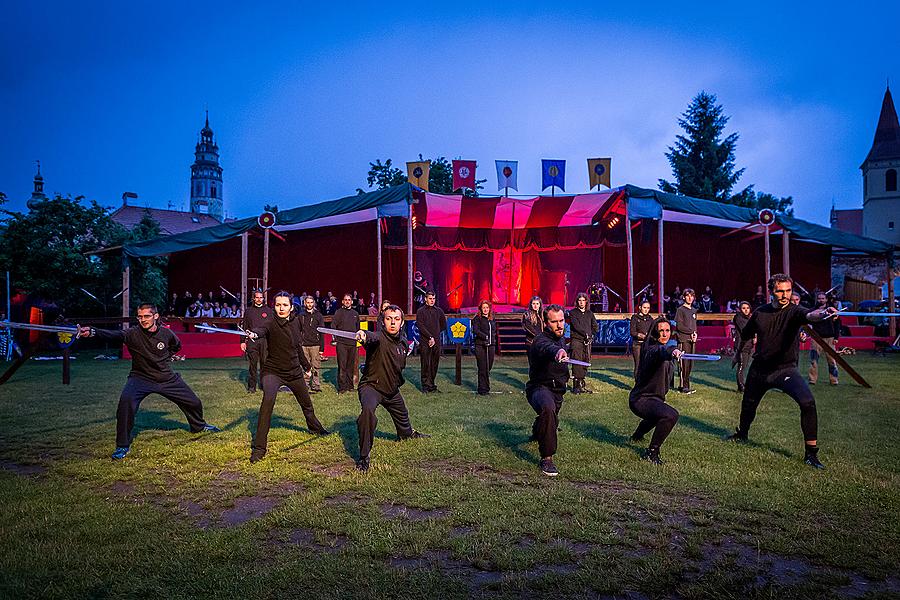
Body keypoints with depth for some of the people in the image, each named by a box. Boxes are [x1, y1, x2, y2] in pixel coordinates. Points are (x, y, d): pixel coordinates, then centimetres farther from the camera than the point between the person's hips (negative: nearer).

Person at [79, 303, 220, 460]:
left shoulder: (166, 333, -10)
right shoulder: (133, 334, -19)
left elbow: (176, 346, 13)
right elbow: (114, 334, -40)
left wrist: (166, 356, 2)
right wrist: (92, 332, -56)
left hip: (167, 378, 3)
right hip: (141, 378, -3)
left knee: (194, 402, 11)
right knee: (126, 400, -32)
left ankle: (199, 426, 47)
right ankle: (122, 446, -15)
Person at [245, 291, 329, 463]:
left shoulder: (296, 322, -2)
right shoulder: (271, 323, -17)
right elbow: (261, 329, -42)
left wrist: (306, 365, 22)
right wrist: (254, 333, -65)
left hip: (294, 371, 5)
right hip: (273, 370, -5)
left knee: (306, 403, 21)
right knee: (268, 399, -30)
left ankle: (315, 427, 54)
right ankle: (259, 447, -22)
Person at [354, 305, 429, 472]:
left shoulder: (403, 342, -1)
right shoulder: (379, 337, -24)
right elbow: (372, 336, -52)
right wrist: (363, 335, -72)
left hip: (392, 389, 7)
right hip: (371, 385, -7)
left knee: (402, 415, 29)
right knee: (367, 410, -37)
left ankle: (407, 433, 66)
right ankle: (364, 456, -23)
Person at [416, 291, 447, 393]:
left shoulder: (438, 311, 12)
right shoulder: (420, 311, 0)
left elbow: (444, 325, 21)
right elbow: (421, 326, -8)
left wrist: (436, 334, 11)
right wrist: (430, 337, -12)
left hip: (436, 342, 4)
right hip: (425, 342, -4)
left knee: (434, 365, 6)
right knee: (426, 365, -4)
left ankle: (432, 385, 13)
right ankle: (426, 386, 1)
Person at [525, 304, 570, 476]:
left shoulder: (561, 339, 4)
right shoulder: (541, 340, -25)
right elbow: (547, 348, -52)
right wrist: (557, 351, -73)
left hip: (558, 390, 9)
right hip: (540, 387, -9)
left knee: (551, 422, 30)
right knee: (548, 409, -41)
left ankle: (537, 433, 68)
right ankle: (547, 458, -32)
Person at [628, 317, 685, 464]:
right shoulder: (652, 350, -26)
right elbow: (661, 351, -50)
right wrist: (672, 352, -69)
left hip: (653, 397, 11)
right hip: (640, 399, -11)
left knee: (660, 414, 41)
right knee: (671, 415, -35)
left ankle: (637, 435, 66)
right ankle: (652, 452, -20)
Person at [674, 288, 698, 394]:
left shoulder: (694, 310, 18)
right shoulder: (680, 310, -4)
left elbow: (695, 325, 20)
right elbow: (679, 326, -10)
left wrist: (695, 334, 1)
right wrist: (691, 332, -11)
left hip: (692, 339, 7)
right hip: (683, 339, -7)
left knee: (690, 363, 6)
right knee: (684, 364, -7)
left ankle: (686, 385, 12)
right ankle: (684, 386, -4)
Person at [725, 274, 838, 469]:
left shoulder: (794, 311, -14)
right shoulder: (760, 313, -2)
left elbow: (809, 315, -42)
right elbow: (745, 335, 18)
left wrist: (822, 313, -58)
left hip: (785, 369, -4)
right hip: (759, 369, 4)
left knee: (807, 402, -25)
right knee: (748, 404, 20)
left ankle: (811, 453, -11)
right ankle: (742, 433, 52)